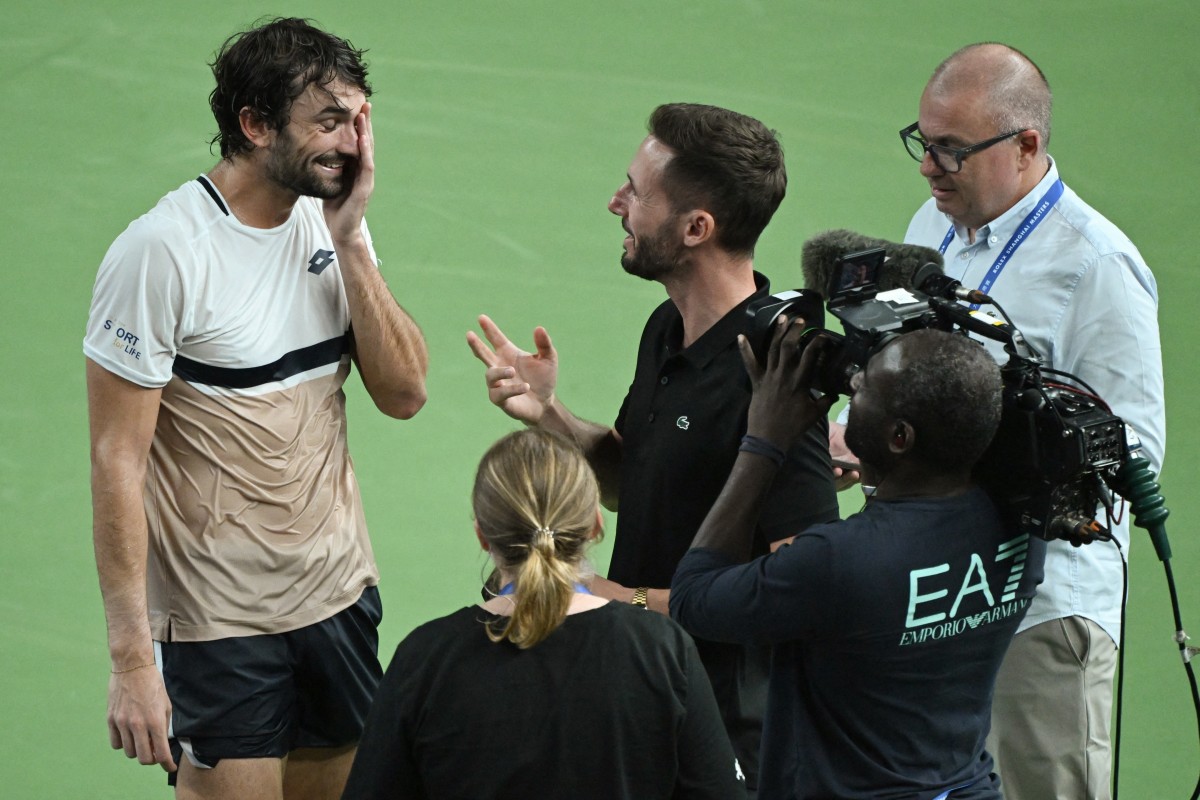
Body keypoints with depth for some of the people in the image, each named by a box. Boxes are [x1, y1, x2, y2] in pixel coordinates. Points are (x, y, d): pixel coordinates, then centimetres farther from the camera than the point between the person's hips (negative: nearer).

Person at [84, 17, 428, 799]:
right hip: (218, 618, -6)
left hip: (339, 589, 7)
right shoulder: (162, 252, -17)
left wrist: (351, 242, -11)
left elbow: (404, 394, -1)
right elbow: (117, 461, -17)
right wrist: (131, 657, -20)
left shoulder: (329, 223, 3)